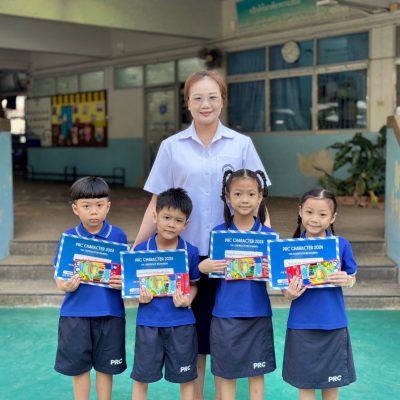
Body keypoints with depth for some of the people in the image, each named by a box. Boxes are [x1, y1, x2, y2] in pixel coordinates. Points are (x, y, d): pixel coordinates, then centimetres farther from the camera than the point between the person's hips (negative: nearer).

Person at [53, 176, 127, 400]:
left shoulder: (118, 236, -2)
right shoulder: (68, 238, -1)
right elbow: (60, 278, 1)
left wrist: (123, 282, -17)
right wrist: (66, 286, -21)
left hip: (109, 312, 0)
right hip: (76, 313, 1)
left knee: (105, 366, 11)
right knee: (79, 366, 11)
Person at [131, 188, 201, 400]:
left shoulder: (191, 252, -4)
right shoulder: (141, 250, -4)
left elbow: (194, 284, 5)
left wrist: (187, 299, -15)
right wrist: (140, 294, -16)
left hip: (181, 322, 0)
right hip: (149, 321, 0)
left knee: (186, 377, 12)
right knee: (141, 375, 12)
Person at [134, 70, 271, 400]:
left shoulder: (241, 144, 2)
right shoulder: (172, 146, 2)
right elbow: (158, 202, 3)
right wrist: (136, 249, -1)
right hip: (187, 253, 0)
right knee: (191, 327, 9)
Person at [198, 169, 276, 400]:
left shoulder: (268, 234, -1)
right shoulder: (218, 233, -1)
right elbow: (207, 267, 4)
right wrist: (205, 267, -18)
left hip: (258, 312, 0)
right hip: (225, 313, 0)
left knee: (257, 371, 11)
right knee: (226, 372, 9)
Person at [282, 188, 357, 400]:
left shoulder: (341, 245, -5)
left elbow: (351, 278, 6)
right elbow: (285, 286, 4)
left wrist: (346, 280, -16)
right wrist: (289, 294, -18)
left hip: (333, 324, 0)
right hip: (302, 325, 0)